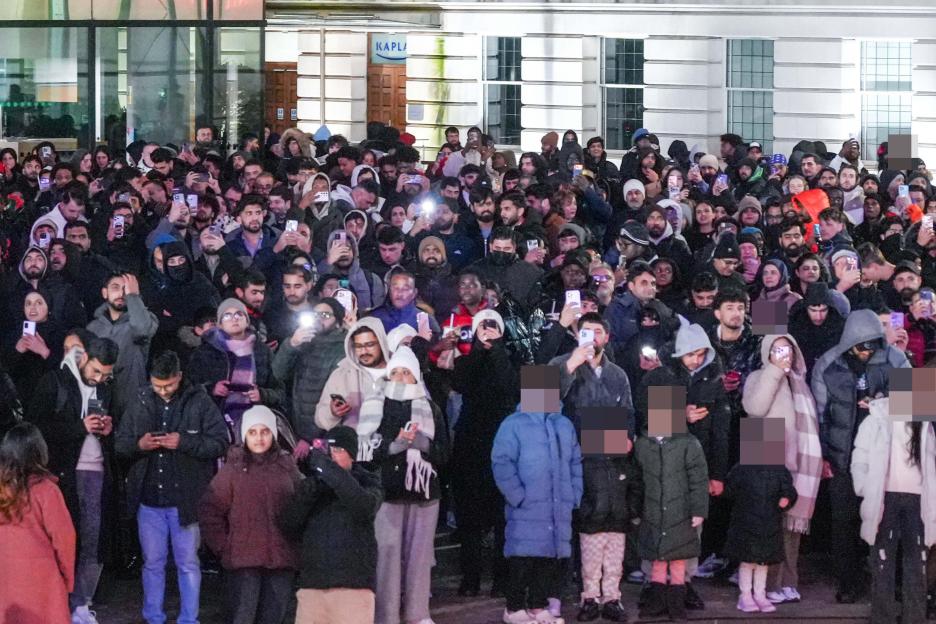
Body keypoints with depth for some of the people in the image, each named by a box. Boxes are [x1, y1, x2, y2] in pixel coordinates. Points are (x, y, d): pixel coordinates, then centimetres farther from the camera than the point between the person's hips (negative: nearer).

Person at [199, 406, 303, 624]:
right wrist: (223, 547, -3)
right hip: (243, 561, -3)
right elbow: (209, 511, 1)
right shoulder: (233, 470, -1)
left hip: (281, 561, 3)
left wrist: (297, 545, 4)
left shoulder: (287, 468, 8)